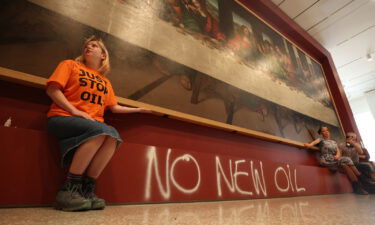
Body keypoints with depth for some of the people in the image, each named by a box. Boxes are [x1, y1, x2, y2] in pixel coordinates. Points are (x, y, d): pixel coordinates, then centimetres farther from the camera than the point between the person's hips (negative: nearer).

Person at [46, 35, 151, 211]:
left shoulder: (105, 81, 22)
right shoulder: (70, 65, 13)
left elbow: (114, 107, 17)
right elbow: (52, 89, -1)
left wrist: (139, 109, 20)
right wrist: (75, 111, -14)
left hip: (93, 124, 4)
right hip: (62, 118, -3)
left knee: (113, 135, -29)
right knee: (100, 130, -34)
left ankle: (87, 189, -21)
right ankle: (68, 189, -23)